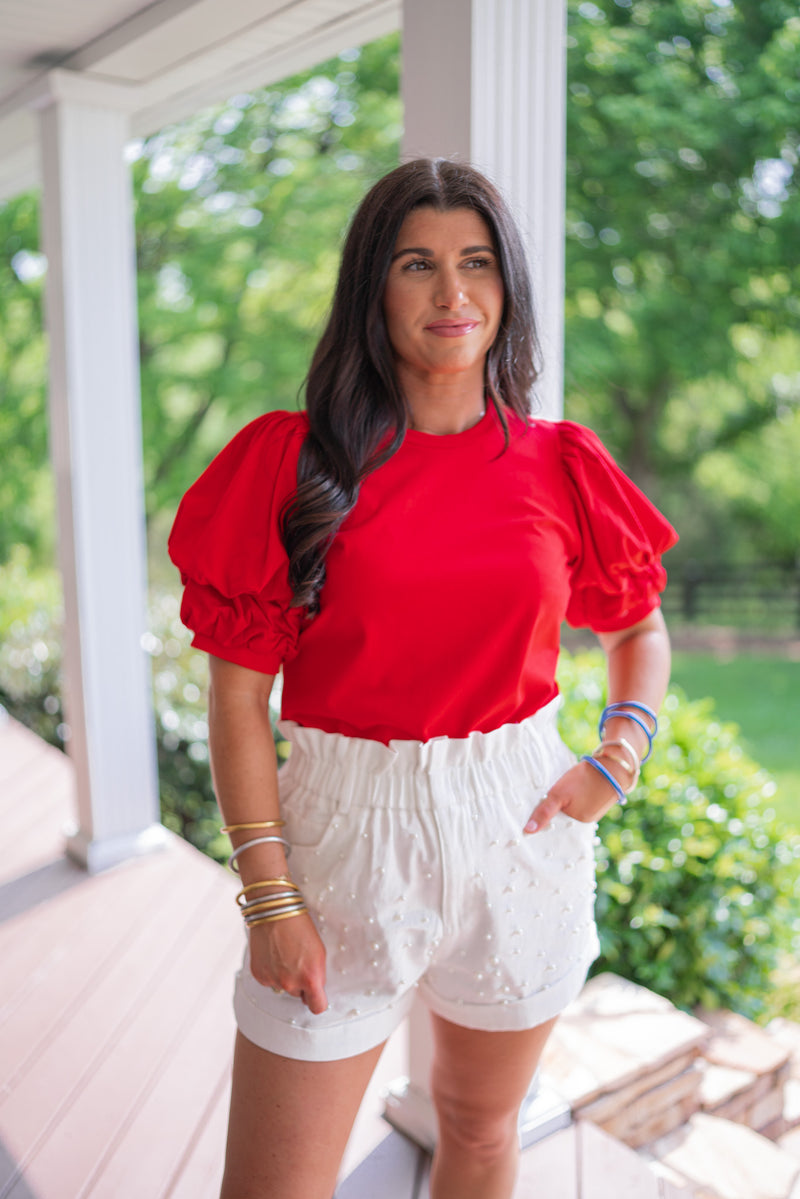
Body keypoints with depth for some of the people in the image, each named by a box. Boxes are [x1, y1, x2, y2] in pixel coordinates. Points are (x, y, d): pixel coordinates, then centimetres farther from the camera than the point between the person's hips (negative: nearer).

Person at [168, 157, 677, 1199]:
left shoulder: (562, 467, 0)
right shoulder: (290, 461, -8)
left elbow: (642, 631, 15)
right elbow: (238, 695, -7)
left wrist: (620, 758, -2)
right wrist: (269, 897, -10)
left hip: (520, 831, 3)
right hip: (346, 834, -2)